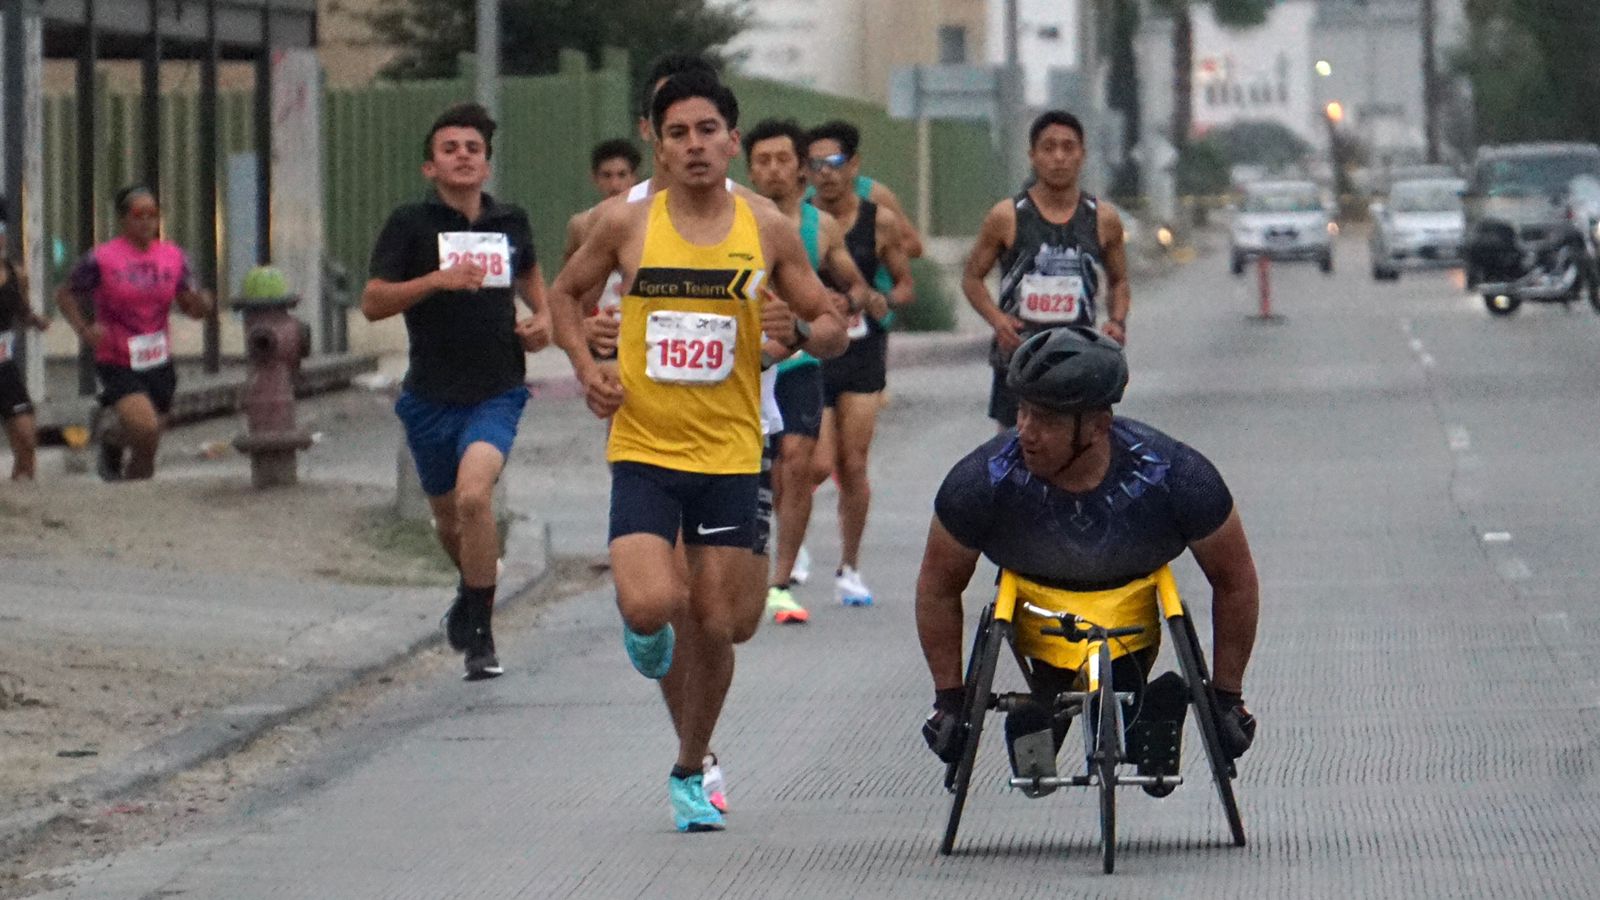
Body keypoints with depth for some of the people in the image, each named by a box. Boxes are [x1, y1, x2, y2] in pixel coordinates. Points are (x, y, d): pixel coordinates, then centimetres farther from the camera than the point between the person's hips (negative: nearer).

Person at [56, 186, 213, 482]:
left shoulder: (173, 256, 4)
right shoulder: (101, 259, -9)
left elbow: (190, 307, 11)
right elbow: (66, 295, 1)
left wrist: (201, 304, -14)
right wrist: (84, 330, -14)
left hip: (159, 365, 5)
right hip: (117, 364, -5)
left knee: (148, 449, 8)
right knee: (145, 429, -23)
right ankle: (108, 430, 9)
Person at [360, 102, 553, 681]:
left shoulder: (510, 222, 7)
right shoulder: (411, 225, -4)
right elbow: (372, 303, -11)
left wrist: (542, 318, 9)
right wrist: (437, 280, -23)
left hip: (497, 393, -1)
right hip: (431, 395, 1)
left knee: (474, 495, -24)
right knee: (448, 516, 16)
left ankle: (480, 633, -13)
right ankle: (471, 589, 51)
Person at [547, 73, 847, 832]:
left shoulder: (767, 231, 0)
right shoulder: (626, 225, -2)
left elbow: (833, 328, 8)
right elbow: (564, 293, 15)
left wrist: (798, 331, -15)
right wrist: (585, 366, -2)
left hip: (728, 456, 1)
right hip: (643, 449, -1)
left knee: (715, 625, 5)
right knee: (652, 605, -21)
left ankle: (689, 775, 27)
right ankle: (648, 629, 20)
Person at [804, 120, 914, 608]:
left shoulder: (879, 221, 1)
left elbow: (905, 285, 11)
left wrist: (884, 302, -10)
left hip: (862, 350, 2)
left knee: (854, 466, 1)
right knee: (819, 465, -12)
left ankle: (849, 569, 14)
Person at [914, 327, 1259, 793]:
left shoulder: (1174, 477, -35)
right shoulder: (982, 481, -33)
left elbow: (1235, 581, -16)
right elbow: (938, 586, -13)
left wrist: (1227, 697, -10)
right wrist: (950, 699, -9)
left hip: (1136, 593, 0)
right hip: (1036, 596, 1)